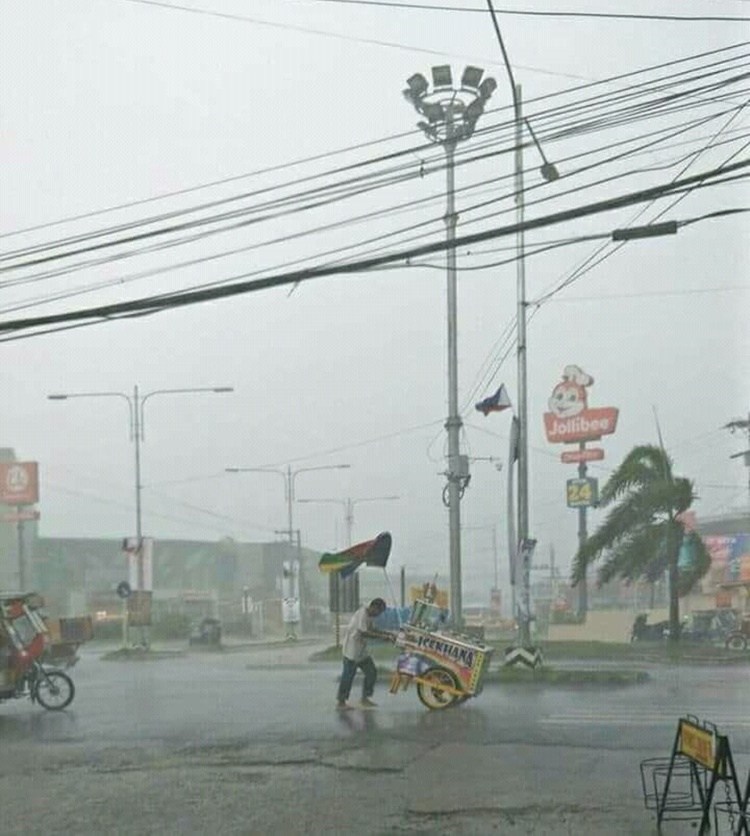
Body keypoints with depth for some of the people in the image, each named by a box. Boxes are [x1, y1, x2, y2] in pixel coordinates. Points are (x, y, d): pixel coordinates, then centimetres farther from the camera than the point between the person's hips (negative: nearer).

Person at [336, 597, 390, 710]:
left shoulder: (369, 615, 10)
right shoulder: (362, 614, -20)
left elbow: (370, 630, 20)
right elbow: (364, 632, -27)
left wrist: (386, 633, 10)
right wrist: (381, 636, -25)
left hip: (362, 650, 10)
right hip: (352, 650, -10)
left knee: (372, 672, 8)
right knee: (348, 676, -3)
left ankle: (365, 699, 16)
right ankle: (341, 701, 6)